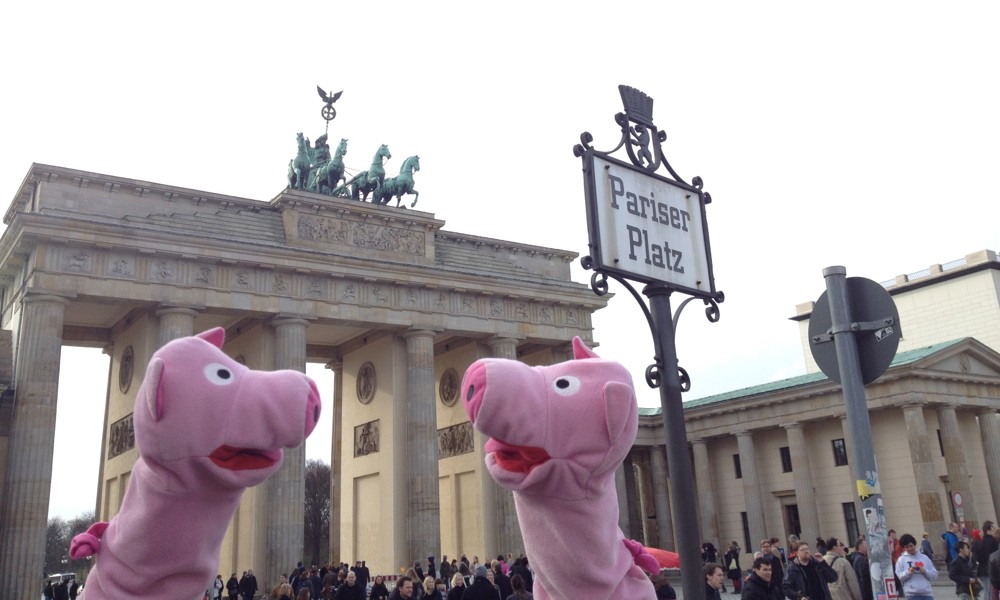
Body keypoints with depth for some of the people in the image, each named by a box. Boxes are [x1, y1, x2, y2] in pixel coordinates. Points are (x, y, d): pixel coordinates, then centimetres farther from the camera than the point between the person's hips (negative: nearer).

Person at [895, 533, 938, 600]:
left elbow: (934, 574, 8)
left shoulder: (924, 557, 10)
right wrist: (908, 572, -18)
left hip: (927, 592, 3)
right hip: (912, 593, -3)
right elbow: (899, 576, -1)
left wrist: (925, 571, -11)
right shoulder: (901, 559, 4)